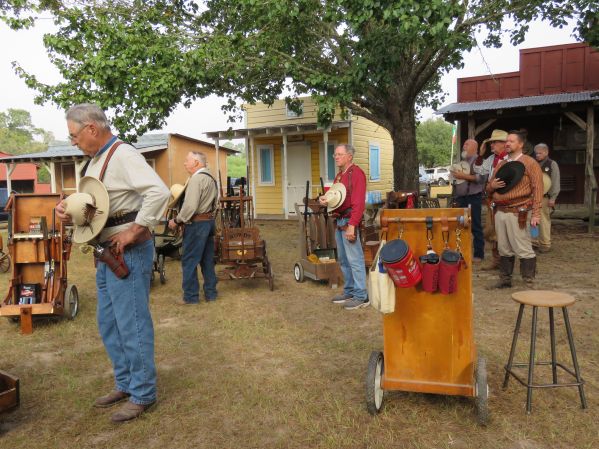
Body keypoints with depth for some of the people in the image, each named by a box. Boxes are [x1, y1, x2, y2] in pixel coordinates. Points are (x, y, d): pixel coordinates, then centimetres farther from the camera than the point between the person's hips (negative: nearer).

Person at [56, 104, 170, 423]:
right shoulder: (96, 160, 15)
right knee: (108, 323, 17)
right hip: (107, 252, 10)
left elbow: (159, 192, -30)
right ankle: (124, 384, 31)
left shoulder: (123, 155, -15)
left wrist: (134, 230, -25)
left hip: (128, 251, -10)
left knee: (132, 324, -2)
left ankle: (142, 394, 13)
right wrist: (67, 210, 1)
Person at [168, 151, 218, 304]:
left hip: (196, 223, -9)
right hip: (209, 221, 9)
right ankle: (210, 293, 19)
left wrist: (177, 221, -11)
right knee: (207, 259, 13)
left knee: (189, 260, 1)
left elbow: (190, 206, -22)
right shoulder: (211, 178, 13)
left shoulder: (196, 179, -16)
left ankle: (191, 296, 7)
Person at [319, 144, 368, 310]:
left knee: (354, 259, -6)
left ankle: (361, 297, 1)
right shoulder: (339, 175, 18)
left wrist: (351, 226, -24)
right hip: (339, 221, 10)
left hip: (349, 221, -10)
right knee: (343, 259, 14)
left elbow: (358, 203, -19)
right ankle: (349, 292, 24)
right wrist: (325, 199, 4)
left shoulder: (356, 173, -11)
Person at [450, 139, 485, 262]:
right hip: (461, 198, 8)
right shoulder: (462, 161, 18)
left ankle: (478, 254, 3)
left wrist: (464, 176, -22)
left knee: (475, 227, -3)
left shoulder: (478, 160, -7)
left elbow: (482, 178, -21)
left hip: (473, 198, -8)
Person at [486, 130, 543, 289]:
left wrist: (536, 214, -13)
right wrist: (492, 186, -1)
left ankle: (529, 283, 5)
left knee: (524, 250, -4)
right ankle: (505, 280, 20)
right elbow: (489, 189, 25)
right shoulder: (500, 164, 19)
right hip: (499, 212, 6)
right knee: (504, 249, 11)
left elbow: (537, 189, -6)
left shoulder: (529, 163, 0)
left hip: (518, 213, -6)